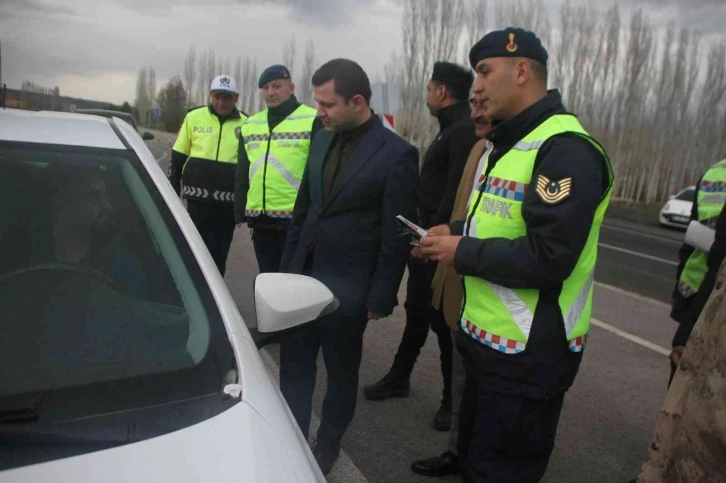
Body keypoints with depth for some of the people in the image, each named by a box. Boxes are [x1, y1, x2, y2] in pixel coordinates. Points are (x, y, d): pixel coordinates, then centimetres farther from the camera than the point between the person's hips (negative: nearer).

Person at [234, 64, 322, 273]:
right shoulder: (250, 125, 16)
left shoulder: (313, 121, -4)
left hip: (296, 218, -6)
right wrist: (240, 213, 13)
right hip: (261, 218, 6)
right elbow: (242, 173, 19)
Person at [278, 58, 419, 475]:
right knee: (294, 368, 14)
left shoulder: (397, 154, -13)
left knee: (341, 373, 13)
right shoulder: (322, 141, 5)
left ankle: (327, 448, 34)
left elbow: (396, 236, -11)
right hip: (301, 277, 6)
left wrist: (380, 299, -10)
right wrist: (287, 267, 12)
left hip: (346, 288, -5)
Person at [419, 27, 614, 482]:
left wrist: (463, 253, -18)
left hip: (529, 354, -10)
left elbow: (549, 258, -28)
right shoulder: (505, 145, 14)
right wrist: (455, 232, 4)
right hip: (485, 338, 10)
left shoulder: (565, 151, -20)